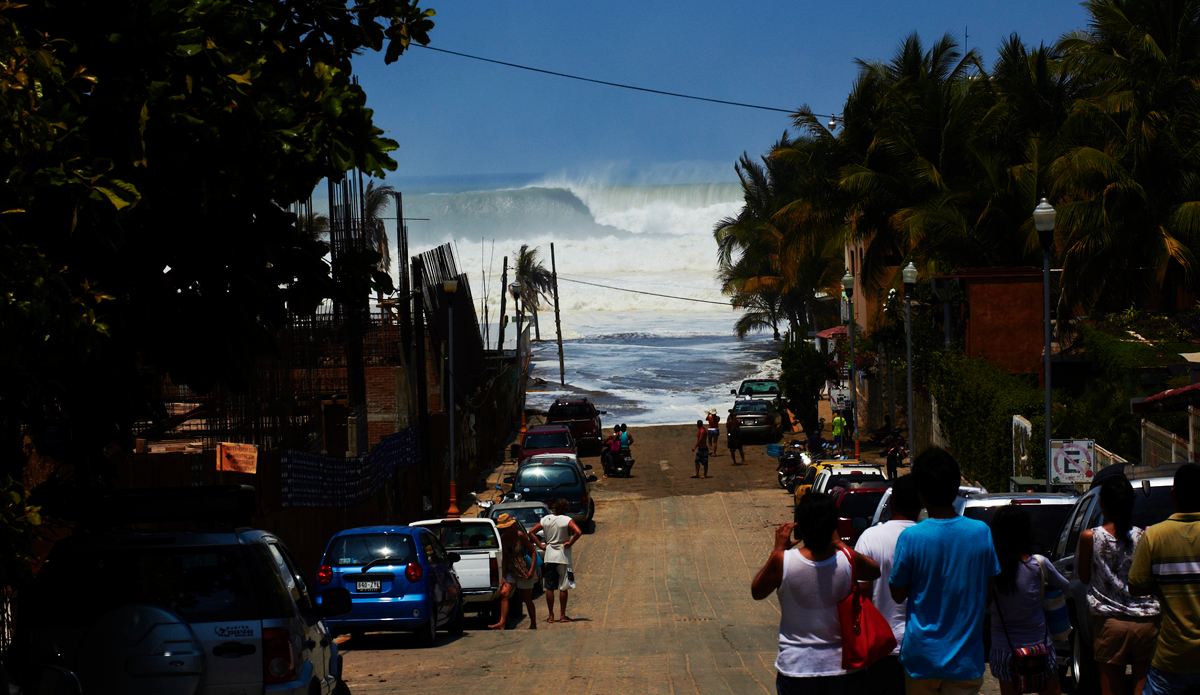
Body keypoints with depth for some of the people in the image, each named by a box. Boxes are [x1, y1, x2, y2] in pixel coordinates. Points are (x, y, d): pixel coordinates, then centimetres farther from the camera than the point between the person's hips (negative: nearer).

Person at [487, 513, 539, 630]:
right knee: (504, 594, -12)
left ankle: (533, 624, 19)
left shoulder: (520, 536, -13)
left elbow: (533, 552, -9)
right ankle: (502, 623, -16)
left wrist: (531, 570, -18)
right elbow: (504, 558, 8)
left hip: (524, 571, -5)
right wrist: (504, 576, 4)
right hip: (511, 571, 5)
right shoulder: (503, 538, 3)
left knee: (527, 599, 4)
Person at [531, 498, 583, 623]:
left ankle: (551, 616, 8)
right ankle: (562, 615, 5)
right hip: (563, 556, -3)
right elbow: (578, 532, -24)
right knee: (563, 588, 4)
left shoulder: (546, 519, 4)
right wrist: (570, 543, -11)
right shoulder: (567, 520, -9)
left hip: (548, 557, 3)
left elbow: (531, 532, 8)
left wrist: (541, 545, 7)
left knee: (549, 588, 7)